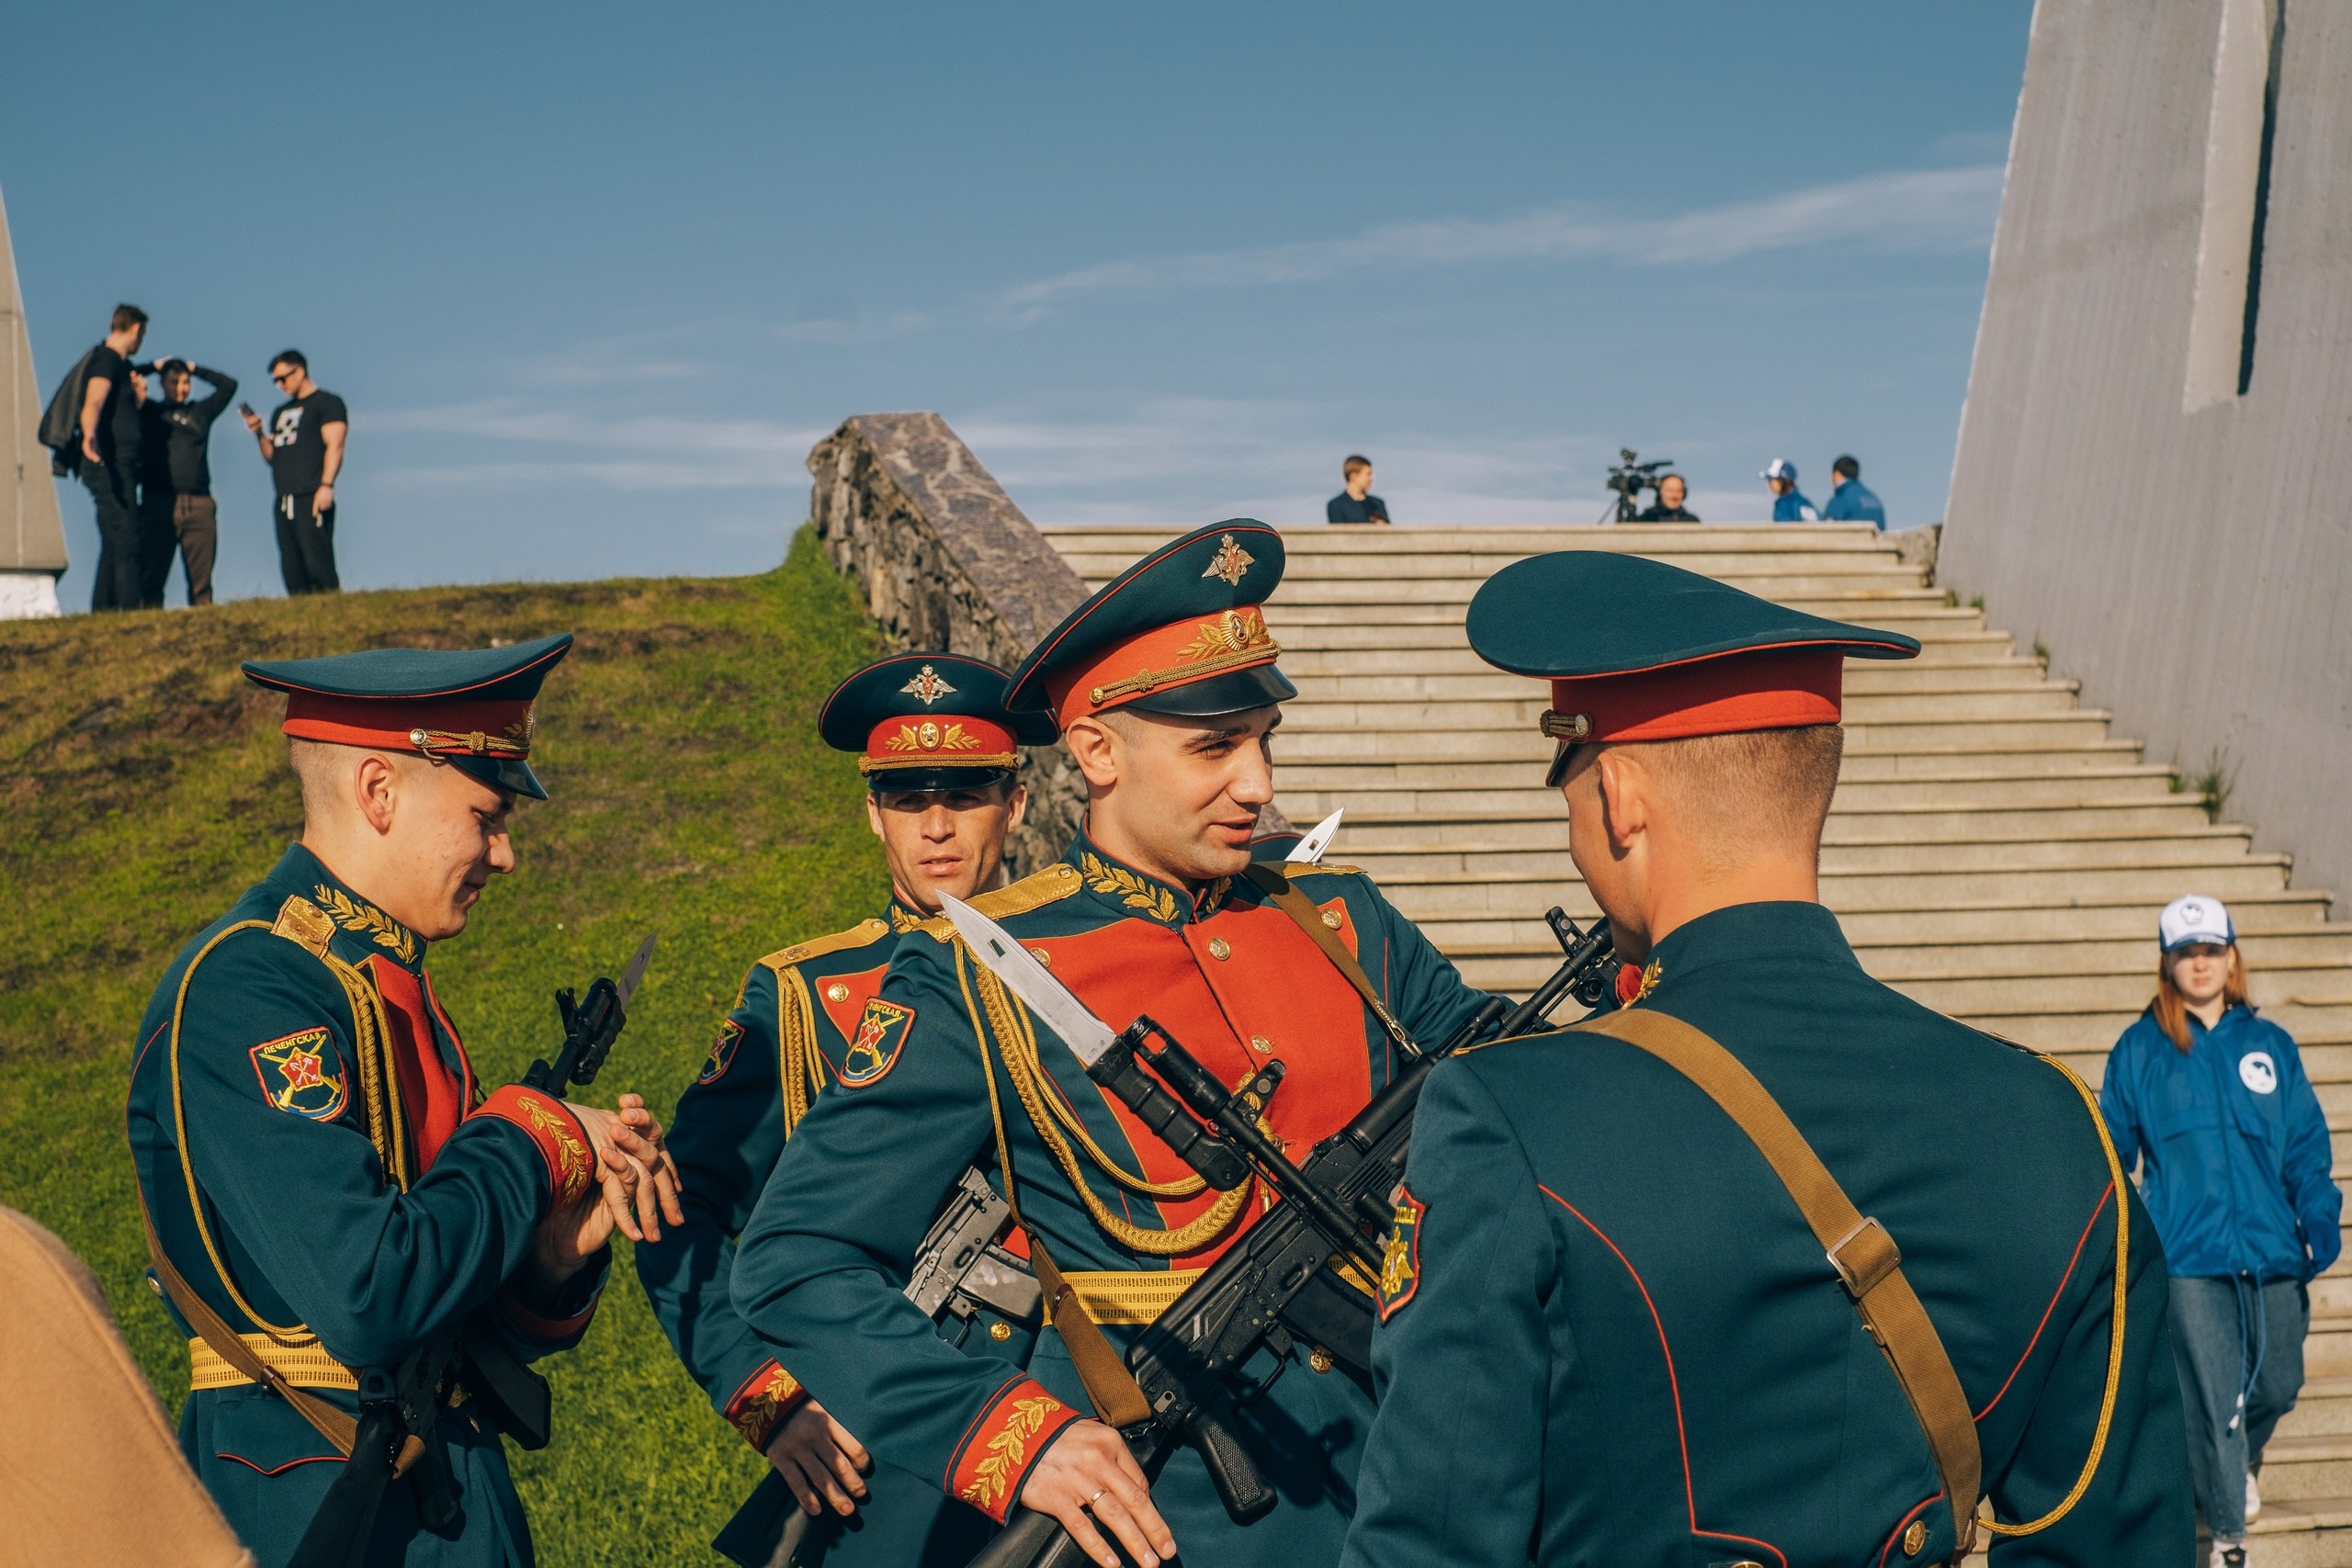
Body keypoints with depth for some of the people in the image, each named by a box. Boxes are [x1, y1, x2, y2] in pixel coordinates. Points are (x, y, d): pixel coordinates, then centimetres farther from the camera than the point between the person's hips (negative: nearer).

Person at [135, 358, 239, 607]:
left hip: (199, 505, 2)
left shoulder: (201, 412, 22)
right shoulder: (149, 412, 16)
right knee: (152, 575, -8)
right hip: (158, 503, -2)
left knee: (201, 582, -2)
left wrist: (195, 369, 26)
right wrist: (155, 366, 20)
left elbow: (229, 385, 26)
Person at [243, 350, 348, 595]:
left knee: (318, 563, -16)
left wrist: (326, 485, -20)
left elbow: (334, 446, -9)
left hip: (312, 499, -8)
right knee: (291, 569, 2)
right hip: (284, 500, 8)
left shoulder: (327, 403, 3)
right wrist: (259, 434, 5)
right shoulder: (280, 412, 25)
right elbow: (271, 457, 24)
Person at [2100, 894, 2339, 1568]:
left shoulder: (2270, 1044, 6)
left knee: (2278, 1384, 12)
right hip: (2190, 1255, -3)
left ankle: (2239, 1461, 46)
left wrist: (2320, 1223, -6)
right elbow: (2112, 1150, 3)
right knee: (2213, 1398, -1)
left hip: (2271, 1252, 3)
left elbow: (2307, 1145, 5)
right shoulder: (2139, 1050, 0)